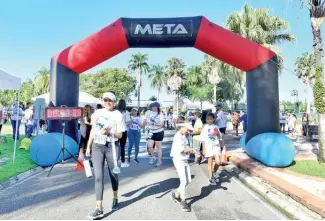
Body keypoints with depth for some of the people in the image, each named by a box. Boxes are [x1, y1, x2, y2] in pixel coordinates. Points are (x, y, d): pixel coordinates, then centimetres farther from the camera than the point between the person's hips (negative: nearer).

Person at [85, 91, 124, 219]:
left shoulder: (118, 115, -3)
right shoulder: (97, 113, 8)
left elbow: (120, 135, -5)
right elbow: (93, 130, 14)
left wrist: (108, 133, -23)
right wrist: (88, 146, 11)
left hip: (111, 147, -2)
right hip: (97, 146, 3)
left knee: (113, 174, 12)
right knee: (98, 176, -5)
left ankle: (115, 199, 36)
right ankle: (99, 209, -3)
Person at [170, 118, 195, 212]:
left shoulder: (183, 136, 11)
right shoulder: (178, 136, -16)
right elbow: (180, 149, -24)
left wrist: (189, 149, -5)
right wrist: (190, 149, -13)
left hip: (185, 160, 9)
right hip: (179, 160, -9)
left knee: (188, 181, 11)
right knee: (183, 181, -7)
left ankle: (175, 194, 28)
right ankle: (183, 202, 8)